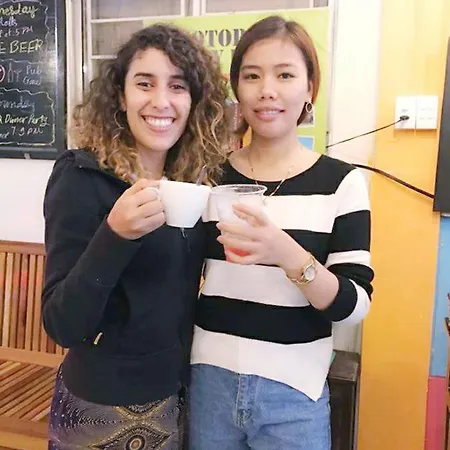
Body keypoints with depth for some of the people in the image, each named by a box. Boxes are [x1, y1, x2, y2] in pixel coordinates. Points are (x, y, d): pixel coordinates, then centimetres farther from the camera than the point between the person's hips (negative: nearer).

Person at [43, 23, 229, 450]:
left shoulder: (191, 179, -3)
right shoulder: (83, 179, -17)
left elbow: (175, 289, 6)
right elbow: (62, 326, -21)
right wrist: (115, 233, -33)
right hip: (104, 407, -5)